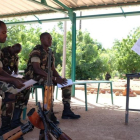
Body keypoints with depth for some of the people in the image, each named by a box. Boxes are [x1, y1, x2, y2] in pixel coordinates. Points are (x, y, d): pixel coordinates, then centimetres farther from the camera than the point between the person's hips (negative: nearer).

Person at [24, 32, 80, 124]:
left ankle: (66, 110, -8)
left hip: (47, 76, 9)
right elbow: (36, 69, -25)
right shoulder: (36, 51, -14)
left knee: (67, 83, -4)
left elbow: (53, 69, 10)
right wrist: (54, 79, -30)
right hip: (34, 76, -9)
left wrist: (60, 78, -12)